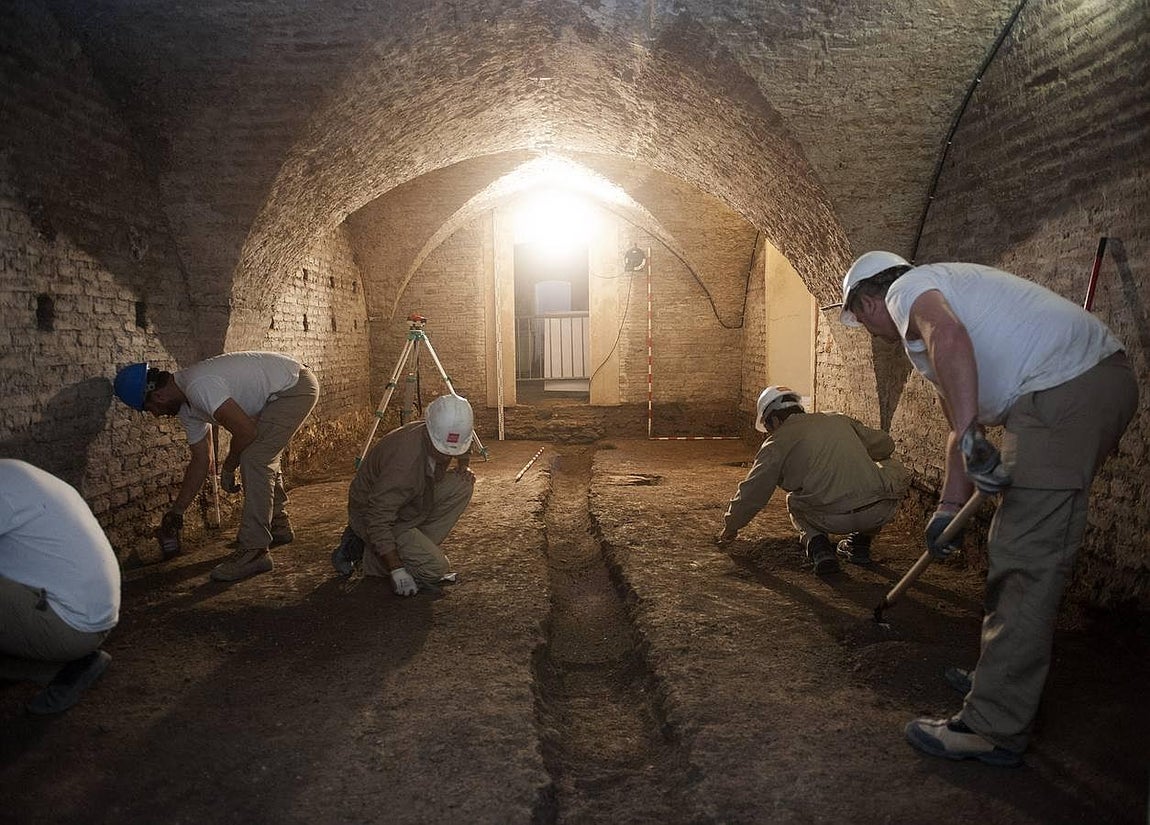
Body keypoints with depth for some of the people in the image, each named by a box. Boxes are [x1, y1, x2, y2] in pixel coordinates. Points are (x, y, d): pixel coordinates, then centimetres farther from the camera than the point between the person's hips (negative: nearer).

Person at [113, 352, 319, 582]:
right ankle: (277, 527, 35)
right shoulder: (186, 405, 8)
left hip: (296, 387, -10)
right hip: (281, 392, 10)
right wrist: (176, 511, 19)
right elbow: (201, 460, 15)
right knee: (262, 456, 20)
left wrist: (227, 469, -8)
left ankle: (253, 551, -12)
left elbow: (246, 431, -26)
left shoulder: (199, 387, -24)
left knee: (254, 459, -14)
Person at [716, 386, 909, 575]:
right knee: (895, 469, 34)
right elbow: (885, 444, 30)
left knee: (795, 502, 32)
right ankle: (860, 541, 24)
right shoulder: (840, 420, 21)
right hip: (880, 512, 2)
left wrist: (731, 526, 29)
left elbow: (752, 491, 14)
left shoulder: (777, 443, 11)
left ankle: (816, 543, 3)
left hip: (831, 519, -2)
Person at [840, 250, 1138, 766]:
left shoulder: (906, 288, 1)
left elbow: (949, 336, -25)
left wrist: (971, 437, -29)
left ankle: (994, 729, -2)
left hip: (1064, 391, -11)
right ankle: (1006, 676, 33)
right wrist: (948, 506, 31)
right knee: (1034, 555, 20)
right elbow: (961, 422, 31)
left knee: (1025, 564, -8)